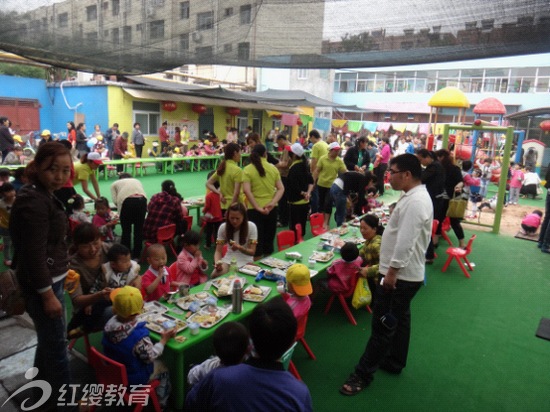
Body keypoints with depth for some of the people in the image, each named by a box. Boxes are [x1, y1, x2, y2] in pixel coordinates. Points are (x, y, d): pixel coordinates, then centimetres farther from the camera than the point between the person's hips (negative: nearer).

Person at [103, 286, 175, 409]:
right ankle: (161, 403, 38)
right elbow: (151, 357, -24)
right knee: (163, 369, 19)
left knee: (156, 363, 27)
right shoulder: (139, 335, -39)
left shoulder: (110, 324, -21)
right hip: (133, 378, -6)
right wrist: (164, 339, -13)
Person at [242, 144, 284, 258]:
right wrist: (272, 203, -10)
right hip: (272, 209, 3)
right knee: (269, 238, 16)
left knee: (257, 239, 6)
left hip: (254, 209, -3)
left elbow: (246, 191, -15)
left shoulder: (247, 170, -4)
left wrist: (258, 208, -15)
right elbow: (281, 188, -1)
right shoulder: (273, 168, 4)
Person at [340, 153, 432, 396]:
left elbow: (406, 242, -29)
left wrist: (392, 271, -25)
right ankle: (394, 362, 38)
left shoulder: (415, 201, -23)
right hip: (406, 273, 11)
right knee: (399, 320, 22)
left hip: (400, 275, -11)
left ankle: (363, 374, 10)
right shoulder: (415, 196, 10)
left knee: (383, 326, -1)